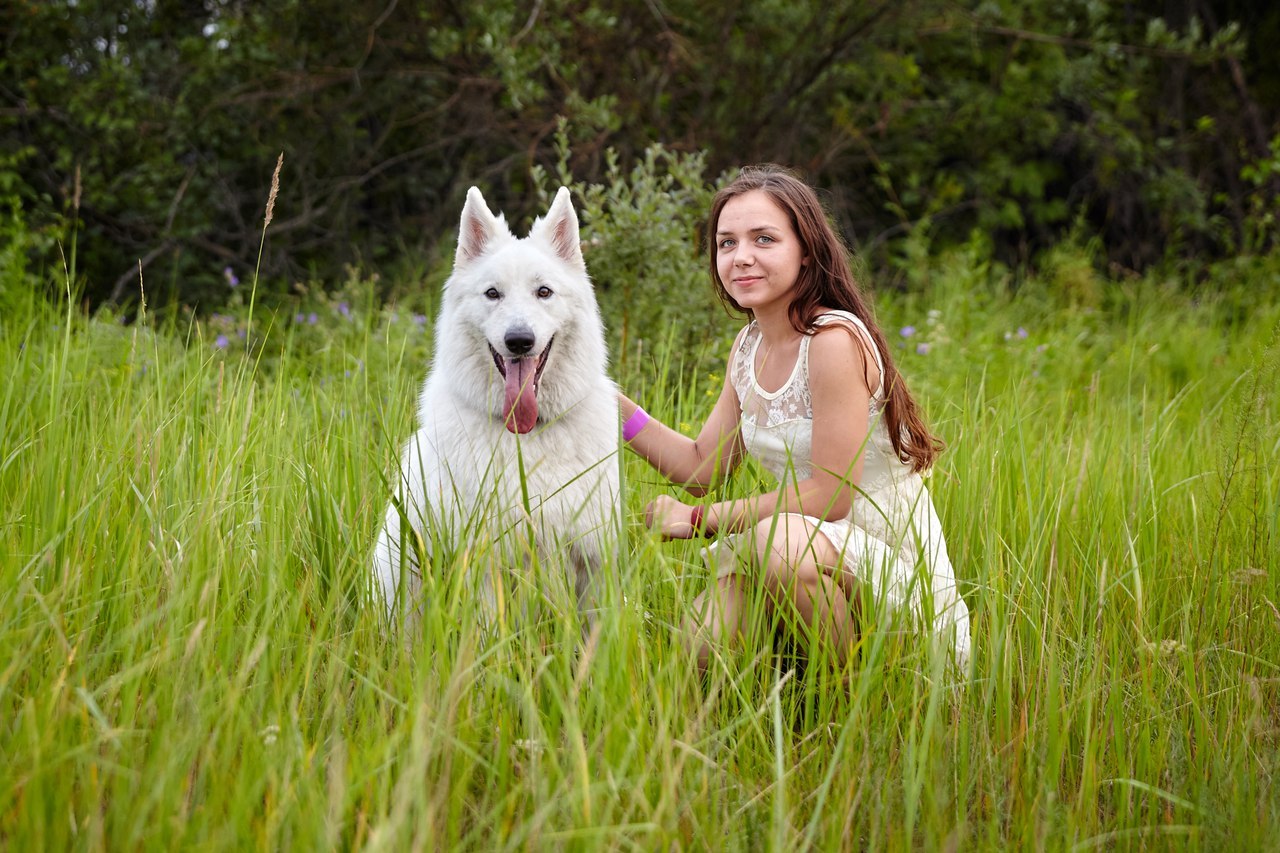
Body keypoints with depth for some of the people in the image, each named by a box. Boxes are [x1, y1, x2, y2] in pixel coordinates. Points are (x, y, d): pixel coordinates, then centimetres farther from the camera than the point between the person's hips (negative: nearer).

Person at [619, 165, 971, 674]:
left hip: (898, 568, -7)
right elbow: (703, 468, 7)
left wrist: (701, 518, -14)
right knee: (696, 655, -13)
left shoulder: (835, 340, -19)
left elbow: (830, 496, -20)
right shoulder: (749, 348, 8)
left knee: (779, 541, -36)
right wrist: (610, 402, -2)